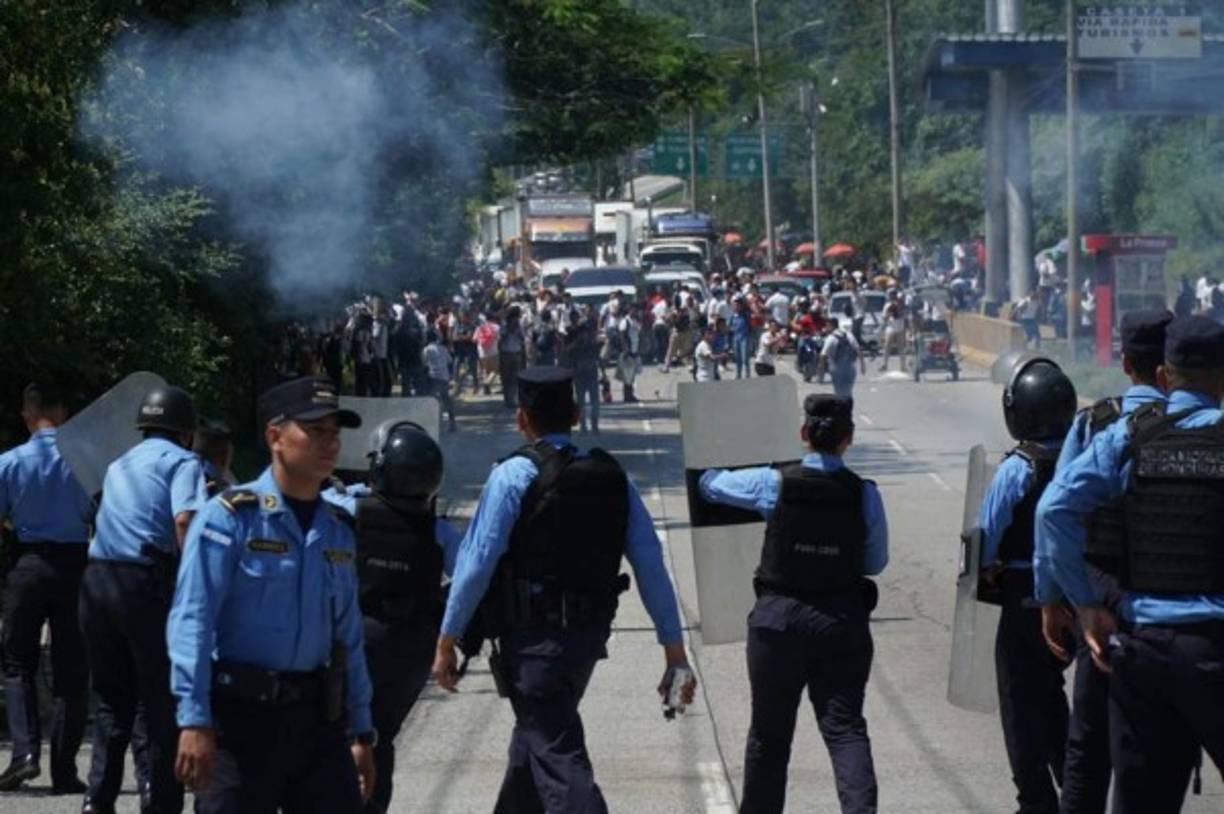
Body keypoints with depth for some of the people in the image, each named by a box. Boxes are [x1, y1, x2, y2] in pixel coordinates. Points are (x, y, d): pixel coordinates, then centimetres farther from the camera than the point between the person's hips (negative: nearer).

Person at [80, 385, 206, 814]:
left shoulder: (119, 465, 23)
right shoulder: (182, 461, 2)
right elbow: (184, 519, -15)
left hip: (96, 580, 6)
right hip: (148, 581, -6)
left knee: (112, 699, 15)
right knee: (164, 705, 3)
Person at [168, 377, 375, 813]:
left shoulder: (337, 531, 13)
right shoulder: (231, 517, -7)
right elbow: (191, 621, -13)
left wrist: (360, 732, 15)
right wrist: (195, 720, -21)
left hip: (318, 718, 6)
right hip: (241, 713, -6)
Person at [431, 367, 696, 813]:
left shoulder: (514, 475, -9)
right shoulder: (612, 476, 6)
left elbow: (477, 563, -13)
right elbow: (651, 566, 4)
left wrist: (447, 641, -5)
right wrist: (675, 652, 7)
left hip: (532, 639, -6)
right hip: (590, 636, 6)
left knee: (558, 759, -6)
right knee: (536, 735, 26)